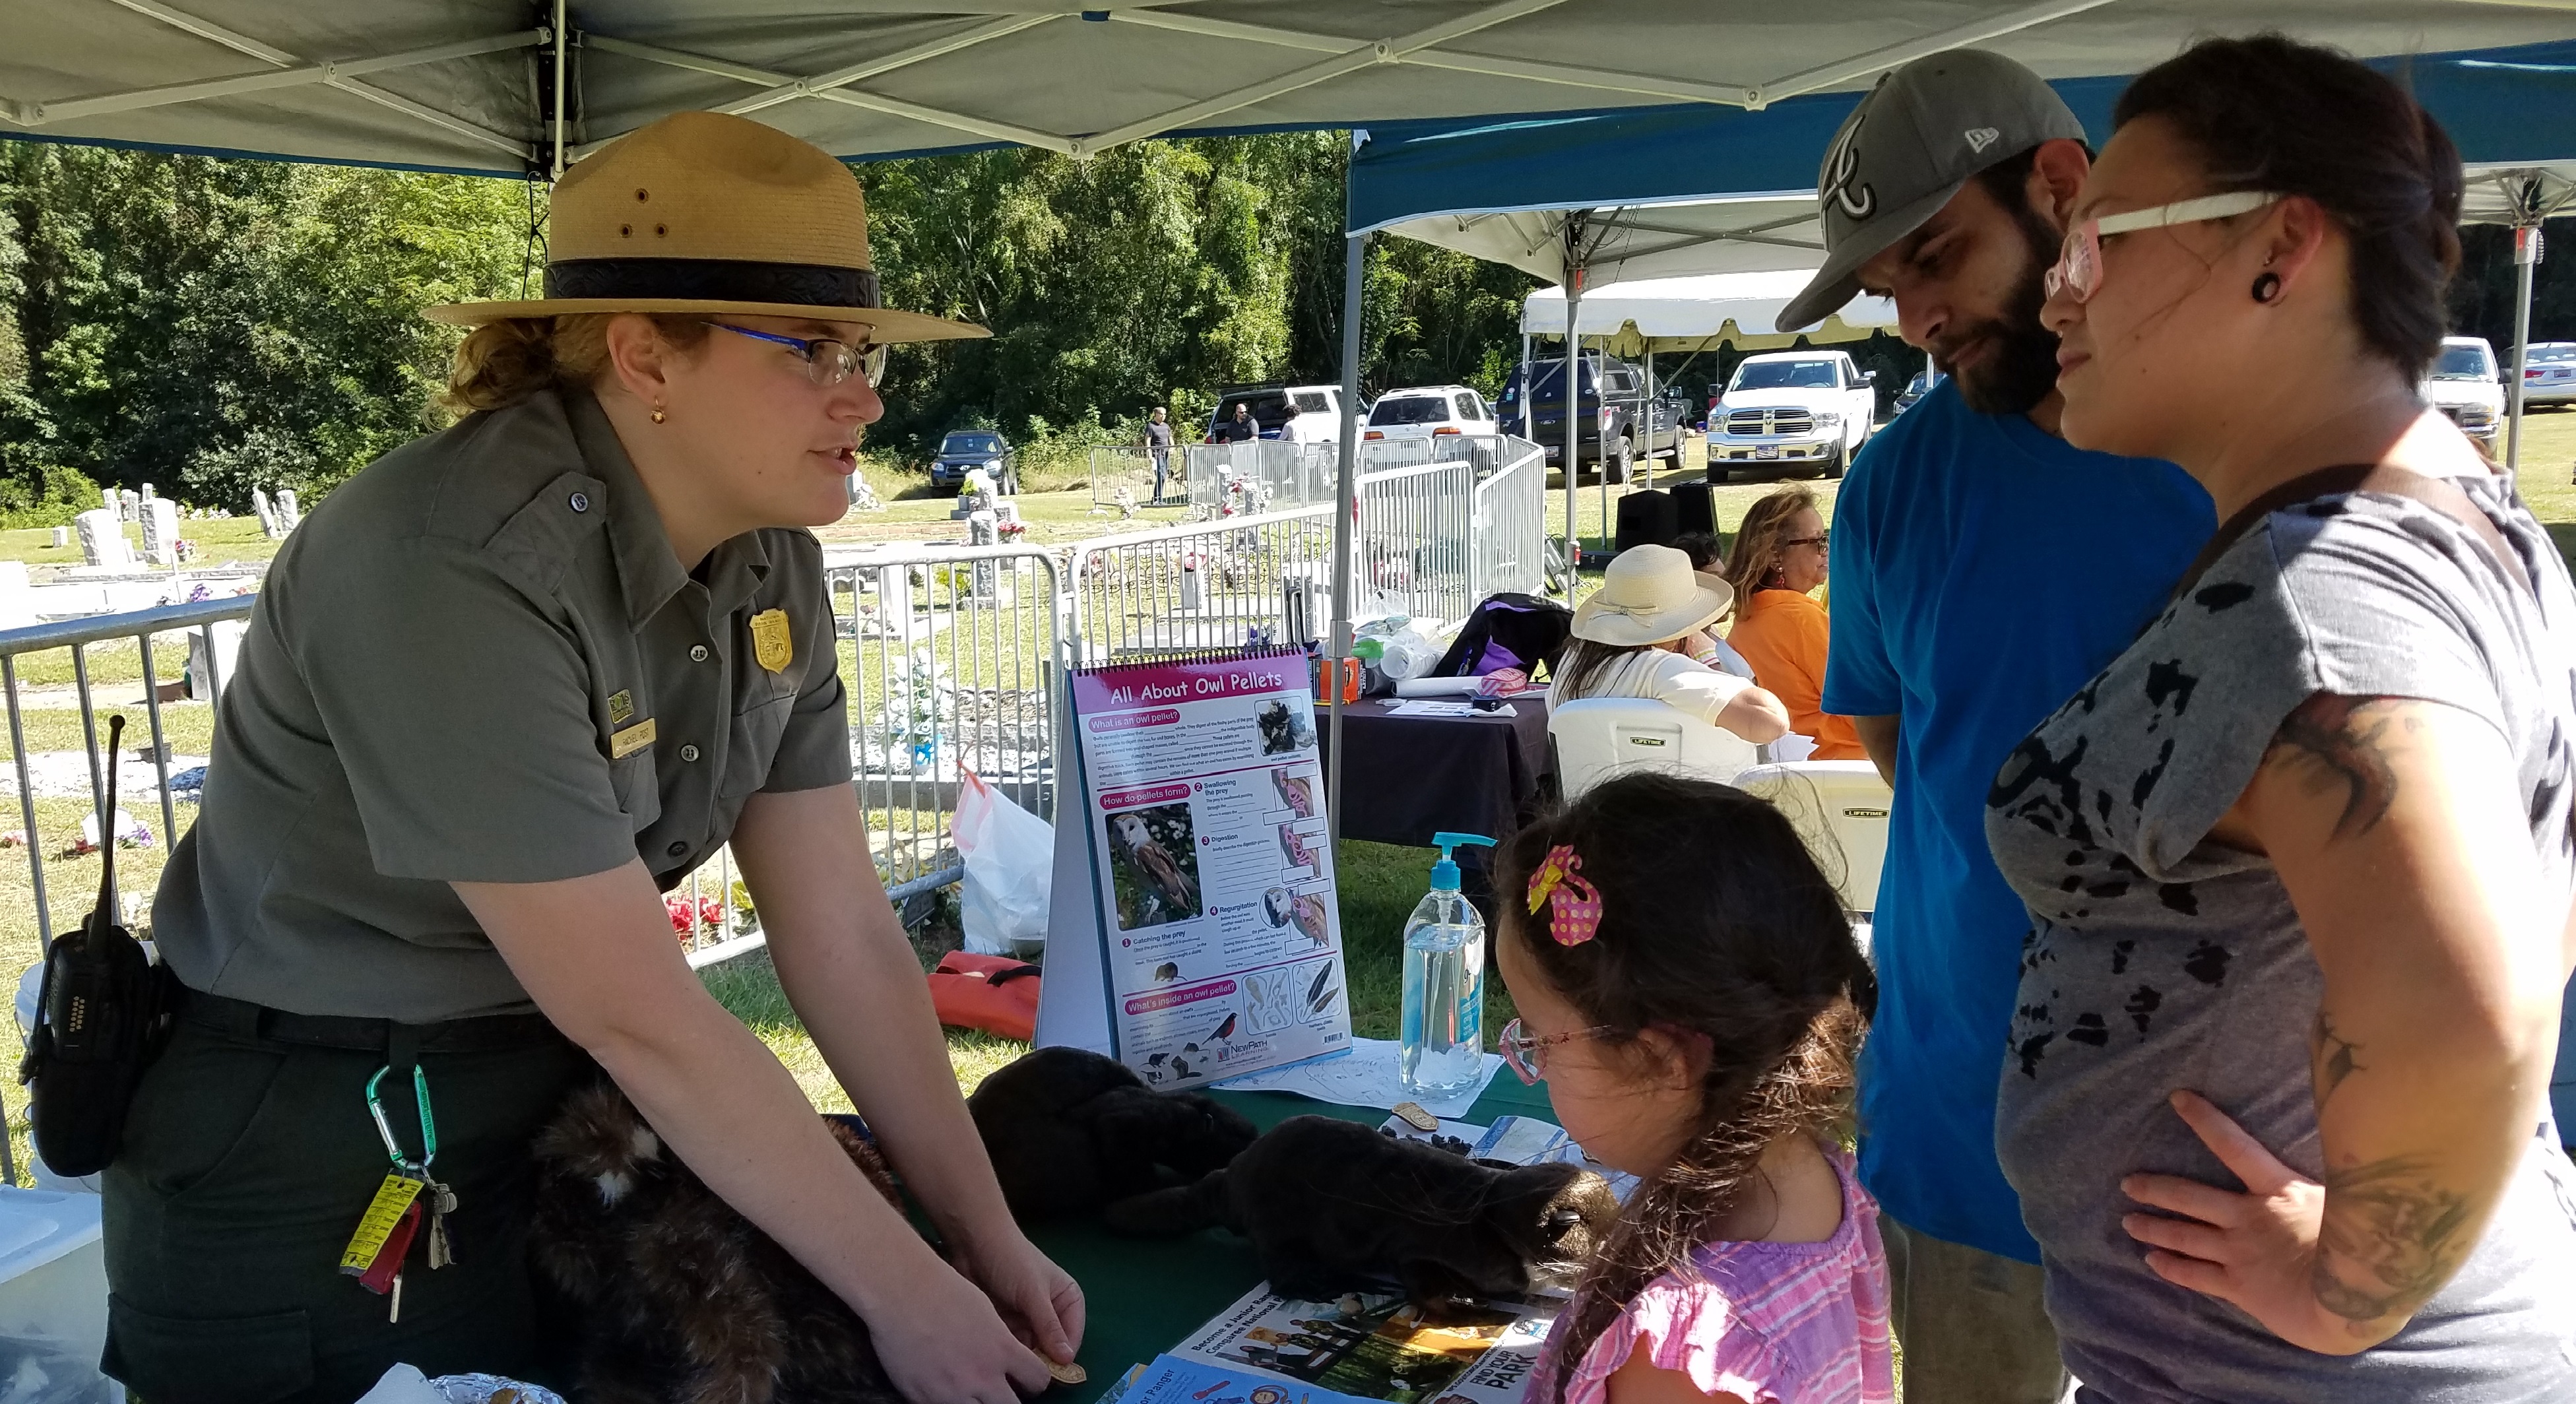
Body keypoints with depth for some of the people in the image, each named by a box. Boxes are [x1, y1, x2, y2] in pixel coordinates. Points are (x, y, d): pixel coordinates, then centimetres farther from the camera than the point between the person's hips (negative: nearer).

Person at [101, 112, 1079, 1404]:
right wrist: (905, 1293, -20)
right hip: (315, 1166, -6)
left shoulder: (771, 565, -5)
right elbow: (640, 1017, -27)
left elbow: (843, 935, -4)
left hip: (561, 1113, 7)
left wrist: (987, 1242, -7)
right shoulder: (455, 572, -29)